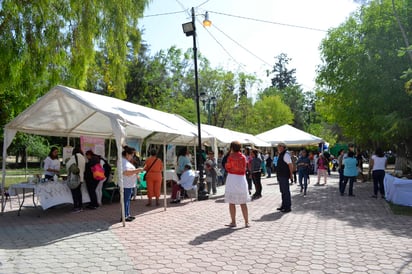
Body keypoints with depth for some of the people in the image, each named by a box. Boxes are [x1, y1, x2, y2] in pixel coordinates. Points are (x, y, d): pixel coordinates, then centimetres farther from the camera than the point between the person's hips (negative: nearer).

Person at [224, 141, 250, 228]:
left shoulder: (231, 156, -9)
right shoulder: (243, 157, 3)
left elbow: (227, 168, 0)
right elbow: (244, 169, 9)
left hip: (232, 178, -4)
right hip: (241, 179, 4)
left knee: (232, 202, 5)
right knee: (243, 203, 11)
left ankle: (233, 222, 8)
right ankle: (246, 222, 11)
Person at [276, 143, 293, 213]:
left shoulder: (286, 155, -15)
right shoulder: (281, 155, 14)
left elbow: (290, 165, -19)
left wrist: (291, 174, -17)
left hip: (284, 176, -10)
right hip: (280, 176, 10)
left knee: (286, 191, -4)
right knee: (283, 191, 17)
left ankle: (288, 207, 2)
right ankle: (284, 206, 27)